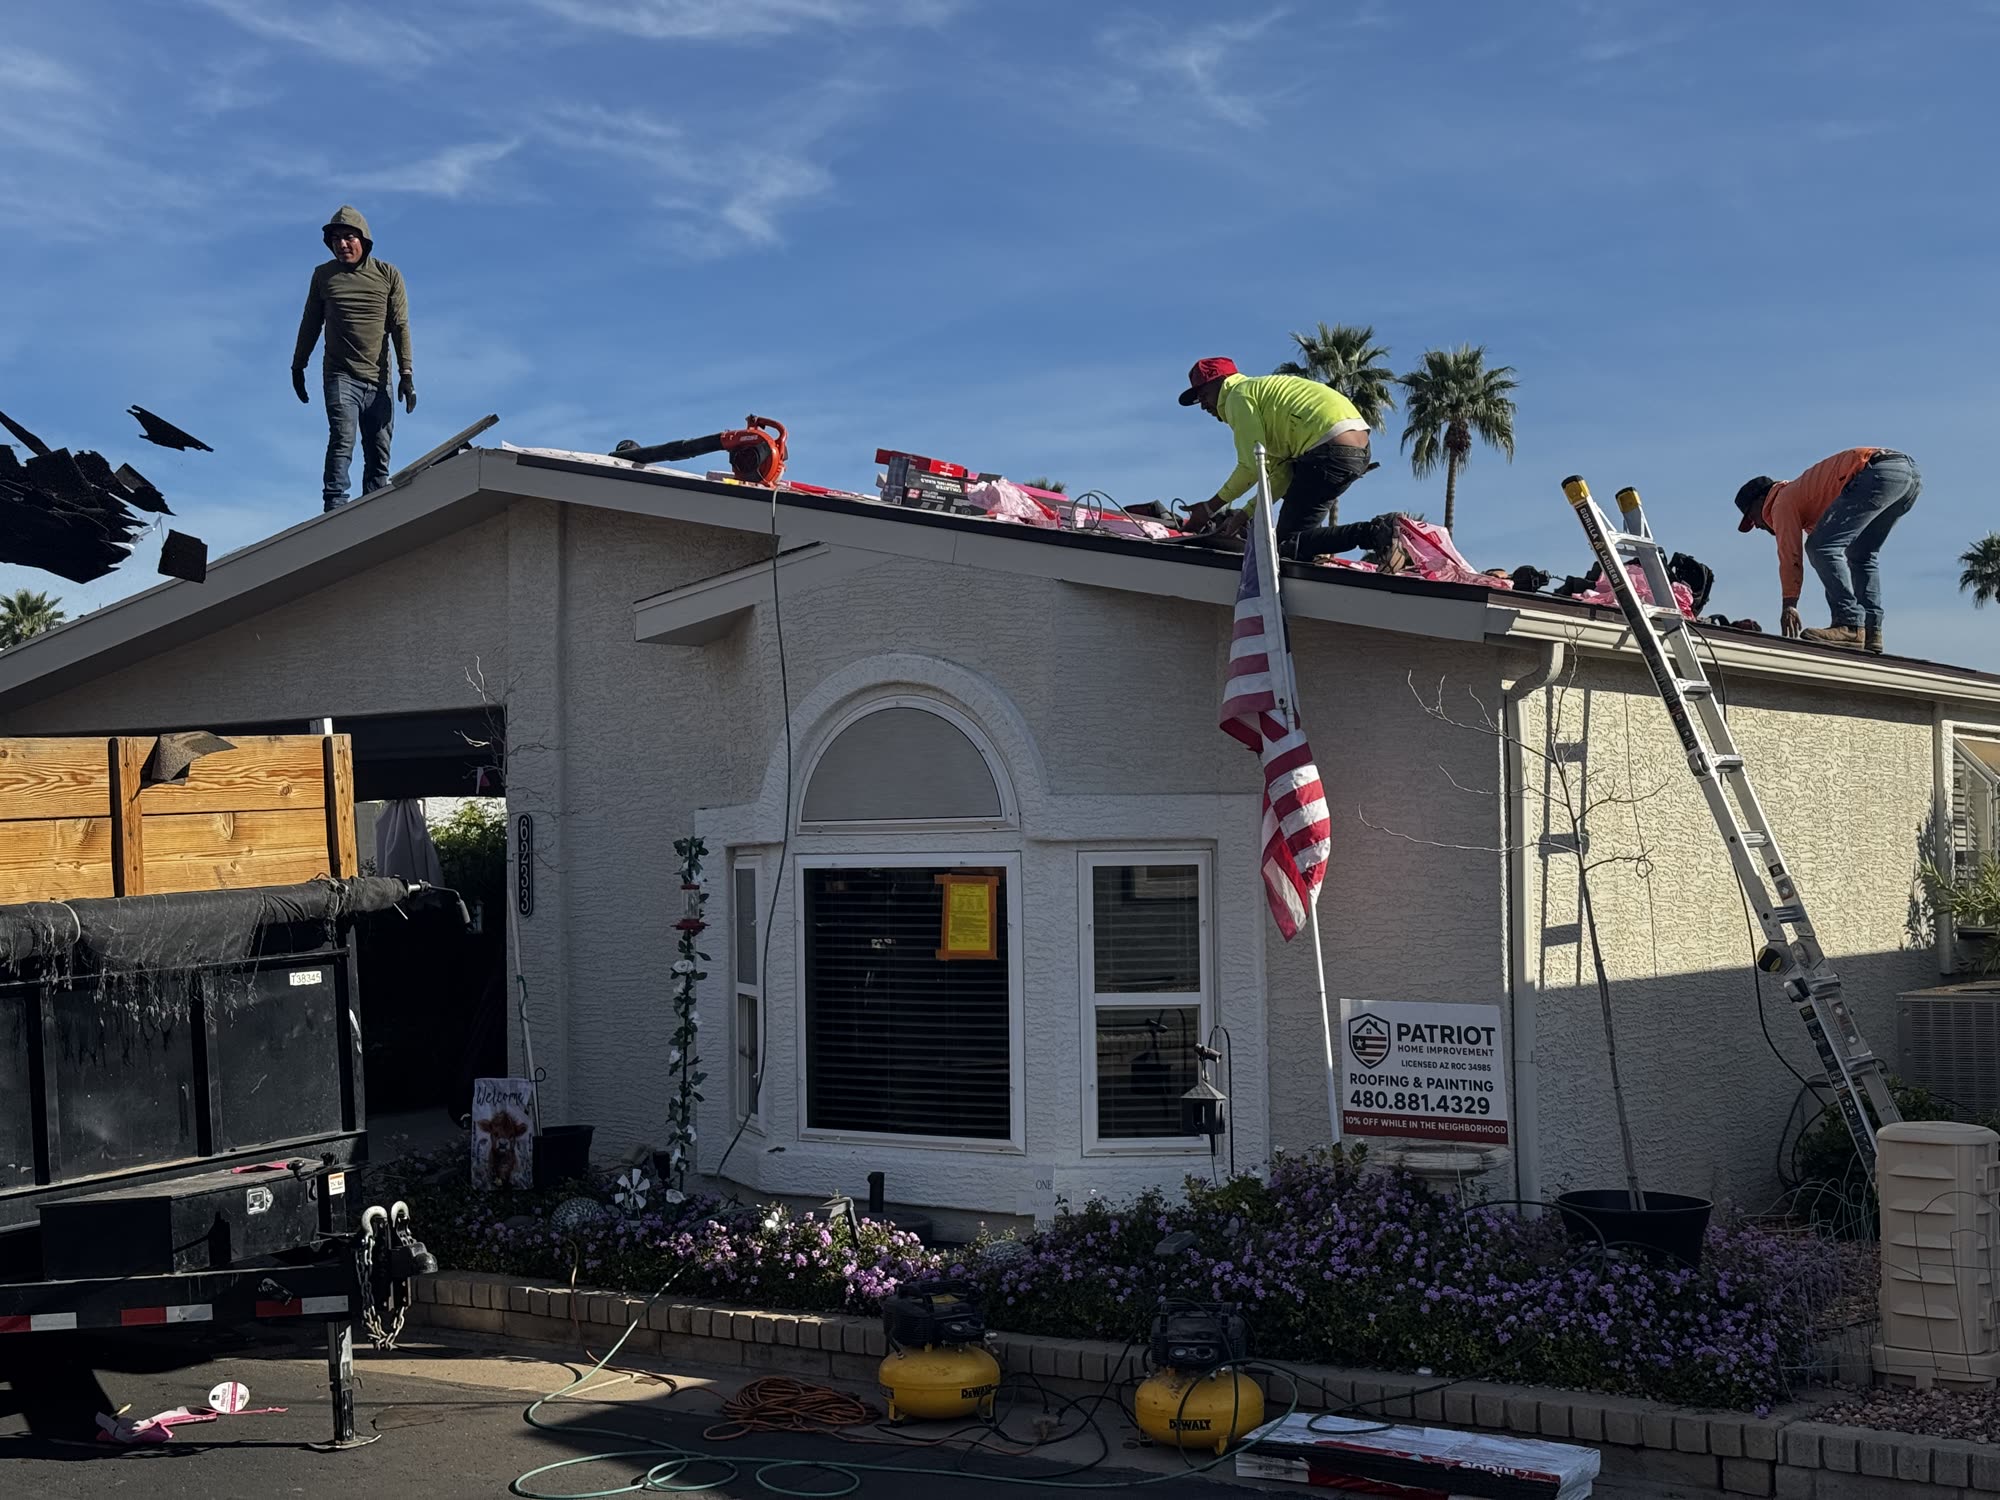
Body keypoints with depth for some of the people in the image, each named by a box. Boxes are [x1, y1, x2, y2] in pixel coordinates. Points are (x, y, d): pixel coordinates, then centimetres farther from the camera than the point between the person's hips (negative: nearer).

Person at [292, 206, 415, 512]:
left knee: (379, 454, -1)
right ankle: (335, 506, -28)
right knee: (342, 438, -19)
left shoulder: (388, 276, 6)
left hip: (378, 379, 1)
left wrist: (406, 374, -5)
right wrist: (298, 366, 19)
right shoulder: (323, 275, 9)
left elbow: (400, 326, 2)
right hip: (340, 375, -1)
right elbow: (310, 324, 18)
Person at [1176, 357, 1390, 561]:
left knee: (1289, 545, -8)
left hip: (1331, 448, -10)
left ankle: (1372, 532, -21)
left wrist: (1211, 507, 2)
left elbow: (1253, 466, -8)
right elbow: (1281, 473, 22)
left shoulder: (1238, 395, 2)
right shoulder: (1263, 390, 30)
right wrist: (1244, 515, 18)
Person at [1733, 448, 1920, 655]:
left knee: (1821, 546, -10)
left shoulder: (1783, 502, 9)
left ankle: (1850, 625, -18)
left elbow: (1789, 555, -3)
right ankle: (1871, 633, 11)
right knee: (1861, 554, 22)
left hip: (1878, 472, -10)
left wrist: (1789, 606, -6)